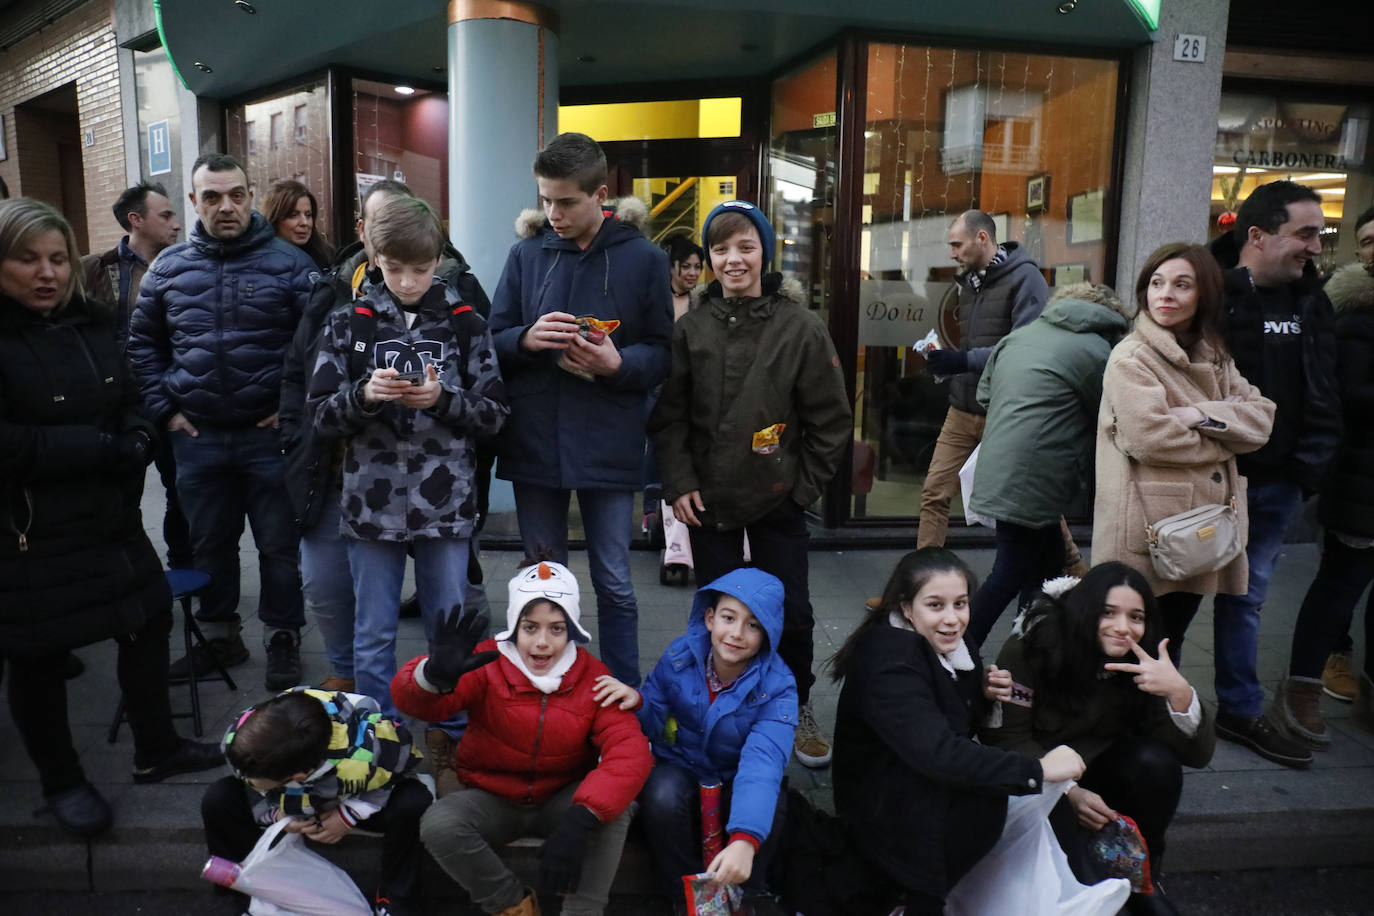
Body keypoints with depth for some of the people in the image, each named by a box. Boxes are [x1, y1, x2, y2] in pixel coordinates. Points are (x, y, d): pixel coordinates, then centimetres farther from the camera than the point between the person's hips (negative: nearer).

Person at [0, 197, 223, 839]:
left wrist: (137, 443, -8)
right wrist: (103, 450, -21)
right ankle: (61, 783, 31)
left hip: (109, 517, 7)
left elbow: (128, 401, 13)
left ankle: (156, 751, 36)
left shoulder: (89, 323, 5)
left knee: (149, 622, 16)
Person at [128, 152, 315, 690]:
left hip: (270, 434, -3)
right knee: (209, 543, 16)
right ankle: (218, 635, 32)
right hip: (196, 436, 4)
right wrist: (164, 409, 6)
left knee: (278, 545, 6)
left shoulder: (288, 263, -5)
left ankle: (283, 639, 22)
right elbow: (142, 342, 14)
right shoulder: (168, 268, 7)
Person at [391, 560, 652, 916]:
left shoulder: (593, 677, -13)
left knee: (614, 810, -29)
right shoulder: (487, 664, -17)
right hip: (492, 800, 1)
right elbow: (411, 698, -31)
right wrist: (435, 676, -58)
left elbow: (630, 750, -25)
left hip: (562, 800, 0)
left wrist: (580, 819, -41)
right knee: (438, 825, -28)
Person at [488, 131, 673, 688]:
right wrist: (526, 339, -15)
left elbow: (662, 354, 0)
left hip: (608, 447, -2)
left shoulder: (643, 259, -2)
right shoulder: (527, 254, 4)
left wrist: (619, 363, -20)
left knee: (614, 584, 8)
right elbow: (493, 342, 7)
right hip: (534, 441, 3)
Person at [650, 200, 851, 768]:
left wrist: (804, 485, -4)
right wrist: (679, 483, -6)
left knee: (793, 613, 6)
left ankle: (796, 712, 29)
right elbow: (669, 415, 2)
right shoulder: (691, 329, -1)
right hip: (707, 501, 1)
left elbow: (831, 421, -1)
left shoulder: (800, 327, -5)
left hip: (778, 501, -1)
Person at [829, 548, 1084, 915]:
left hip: (923, 788, 9)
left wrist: (990, 696, -12)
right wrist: (1037, 769, -34)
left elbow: (966, 725, 9)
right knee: (985, 804, -26)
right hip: (883, 811, -9)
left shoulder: (948, 644, 0)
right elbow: (938, 754, -36)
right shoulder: (890, 661, -26)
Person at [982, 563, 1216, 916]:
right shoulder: (1033, 646, -21)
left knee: (1156, 762, -24)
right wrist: (1069, 793, -27)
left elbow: (1197, 754, -17)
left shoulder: (1144, 662, -10)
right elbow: (1005, 738, -17)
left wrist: (1179, 693, -35)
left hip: (1099, 769, 5)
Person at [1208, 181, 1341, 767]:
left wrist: (1311, 465, 1)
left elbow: (1321, 394, 9)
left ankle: (1240, 709, 31)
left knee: (1245, 597, 17)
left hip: (1274, 484, 6)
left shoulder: (1309, 302, 5)